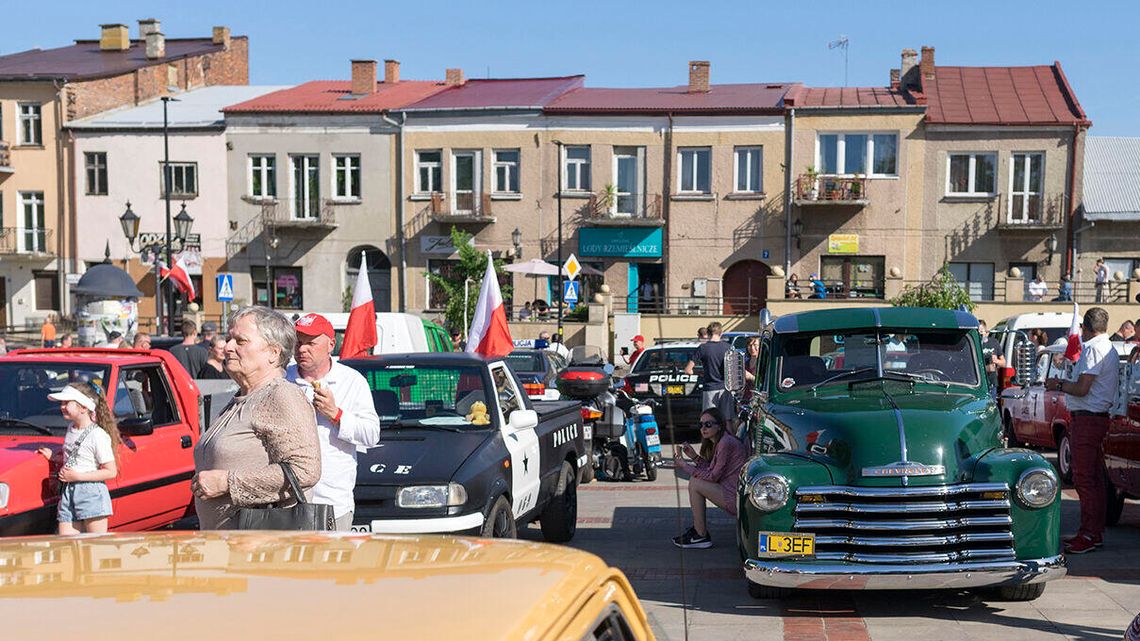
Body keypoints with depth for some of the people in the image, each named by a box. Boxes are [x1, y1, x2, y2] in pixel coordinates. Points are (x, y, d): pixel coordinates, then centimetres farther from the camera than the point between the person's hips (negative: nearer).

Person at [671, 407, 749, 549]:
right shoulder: (718, 442, 14)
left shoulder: (726, 443, -17)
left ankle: (701, 536, -5)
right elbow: (711, 470, 13)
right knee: (696, 479, 12)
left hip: (737, 499, -10)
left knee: (695, 483, -11)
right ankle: (698, 527, 14)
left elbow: (713, 476, -15)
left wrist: (685, 467, -9)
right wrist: (695, 457, 2)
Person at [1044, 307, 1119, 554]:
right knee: (1095, 478, 14)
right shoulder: (1110, 349, 16)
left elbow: (1082, 389, -21)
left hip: (1087, 419, -10)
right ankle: (1097, 532, 21)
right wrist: (1064, 383, 24)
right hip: (1100, 418, 10)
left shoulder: (1093, 349, -15)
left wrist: (1058, 385, -5)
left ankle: (1088, 536, -9)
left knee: (1083, 478, -9)